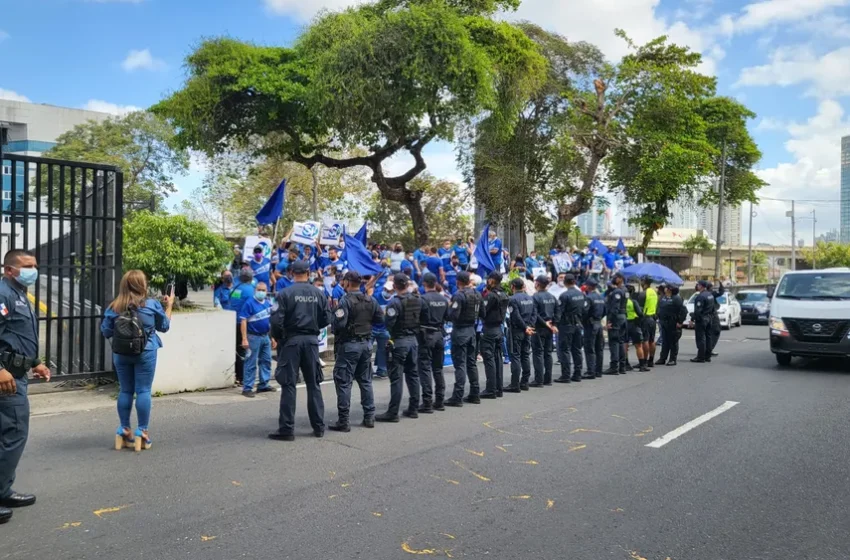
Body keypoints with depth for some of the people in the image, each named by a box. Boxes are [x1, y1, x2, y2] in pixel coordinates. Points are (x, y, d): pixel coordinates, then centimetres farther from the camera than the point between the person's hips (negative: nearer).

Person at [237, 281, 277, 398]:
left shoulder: (268, 304, 9)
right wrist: (244, 339, -20)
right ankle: (247, 388, 3)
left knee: (266, 361, 12)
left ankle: (263, 385, 23)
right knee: (251, 363, -3)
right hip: (253, 337, -7)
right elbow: (243, 321, -14)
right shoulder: (249, 303, -10)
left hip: (265, 337, 7)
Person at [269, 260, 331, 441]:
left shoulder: (285, 293, -10)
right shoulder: (318, 293, 1)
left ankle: (286, 429, 3)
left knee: (288, 385, 2)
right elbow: (326, 319, 3)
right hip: (311, 340, 3)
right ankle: (319, 427, 18)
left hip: (291, 340, -3)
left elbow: (276, 320, -14)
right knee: (313, 384, 13)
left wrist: (277, 337, 3)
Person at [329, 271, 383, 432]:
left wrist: (335, 333, -1)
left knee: (343, 382, -1)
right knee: (365, 380, 15)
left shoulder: (346, 300, -15)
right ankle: (369, 417, 19)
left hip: (349, 344, -6)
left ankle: (343, 421, -2)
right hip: (366, 344, 6)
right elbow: (380, 318, 7)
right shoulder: (371, 300, 5)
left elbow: (339, 323, -21)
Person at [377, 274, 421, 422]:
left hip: (399, 341, -6)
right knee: (413, 374, 14)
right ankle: (413, 408, 20)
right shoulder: (417, 299, 3)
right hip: (413, 340, 6)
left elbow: (389, 324, -18)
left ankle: (393, 412, -1)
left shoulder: (395, 302, -16)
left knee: (396, 377, -3)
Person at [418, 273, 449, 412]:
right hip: (440, 335, 6)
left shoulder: (423, 299, -15)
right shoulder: (444, 299, 4)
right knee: (438, 369, 14)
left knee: (425, 369, -2)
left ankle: (427, 403, -5)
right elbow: (446, 317, 10)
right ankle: (439, 401, 19)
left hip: (426, 335, -6)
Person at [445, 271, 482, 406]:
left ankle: (457, 397, -4)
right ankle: (474, 395, 20)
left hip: (460, 331, -7)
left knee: (460, 364, -6)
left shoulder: (459, 295, -17)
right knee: (471, 362, 14)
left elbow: (453, 316, -21)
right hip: (472, 330, 7)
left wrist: (447, 309, -4)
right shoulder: (477, 294, 7)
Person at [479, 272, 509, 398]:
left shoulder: (491, 295, -16)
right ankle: (499, 389, 15)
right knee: (498, 358, 11)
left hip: (489, 329, -8)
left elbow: (482, 313, -18)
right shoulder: (504, 295, 11)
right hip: (499, 328, 8)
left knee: (489, 359, -6)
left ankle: (491, 390, -6)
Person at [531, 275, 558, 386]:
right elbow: (557, 312, 9)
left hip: (539, 328, -7)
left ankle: (539, 380, -6)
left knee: (538, 353, -4)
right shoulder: (552, 297, 9)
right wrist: (553, 324, 5)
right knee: (548, 353, 13)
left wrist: (545, 323, -12)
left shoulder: (535, 297, -13)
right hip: (549, 329, 7)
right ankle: (548, 379, 17)